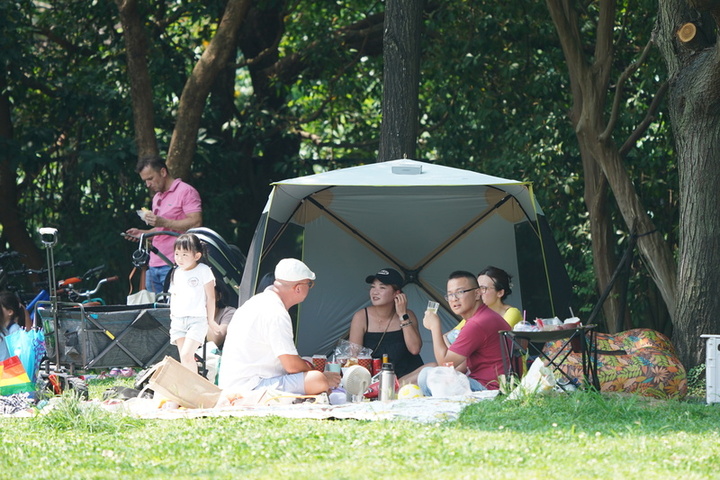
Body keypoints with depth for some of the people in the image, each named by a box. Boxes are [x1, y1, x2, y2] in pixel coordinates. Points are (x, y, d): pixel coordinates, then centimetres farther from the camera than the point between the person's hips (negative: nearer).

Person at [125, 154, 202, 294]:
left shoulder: (185, 192, -4)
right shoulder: (157, 197, 24)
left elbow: (196, 223, -15)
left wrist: (163, 222, -21)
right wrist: (142, 233, 14)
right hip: (154, 266, 9)